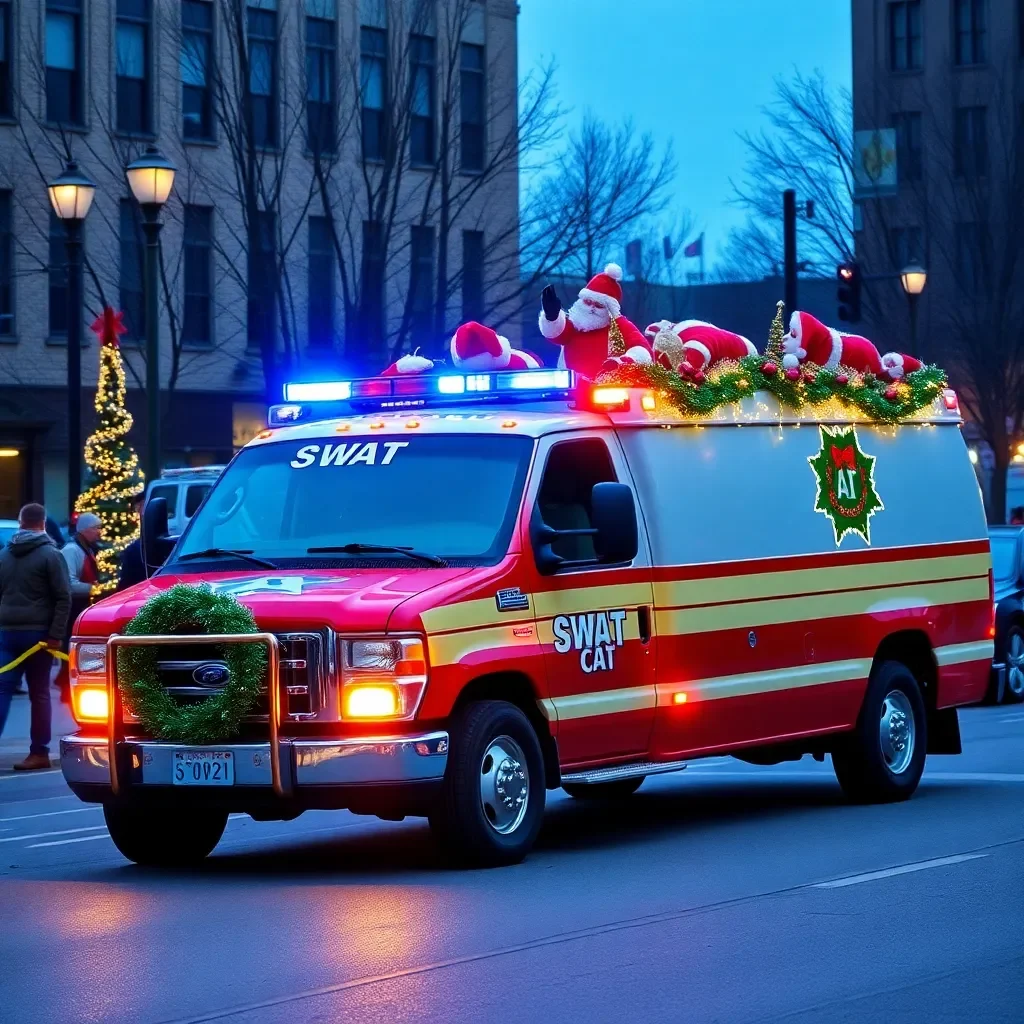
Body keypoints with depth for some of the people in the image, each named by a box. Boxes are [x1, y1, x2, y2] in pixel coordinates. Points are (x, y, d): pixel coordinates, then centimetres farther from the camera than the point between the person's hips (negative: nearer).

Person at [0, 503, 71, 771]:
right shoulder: (50, 555, -4)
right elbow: (63, 598, -10)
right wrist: (56, 634, -10)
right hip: (38, 632, -3)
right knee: (39, 693, 2)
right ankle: (39, 752, 4)